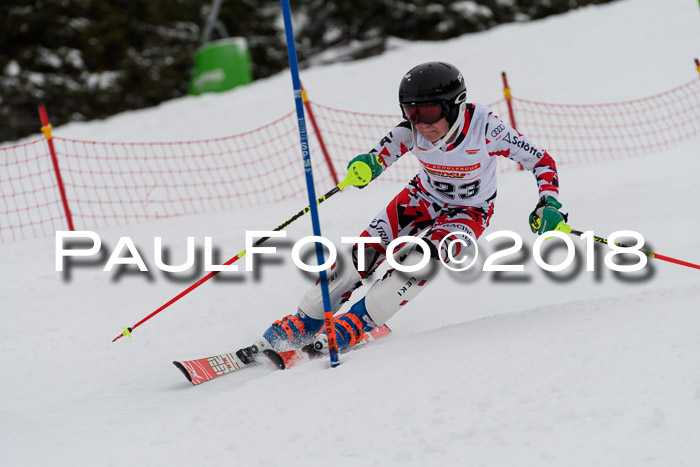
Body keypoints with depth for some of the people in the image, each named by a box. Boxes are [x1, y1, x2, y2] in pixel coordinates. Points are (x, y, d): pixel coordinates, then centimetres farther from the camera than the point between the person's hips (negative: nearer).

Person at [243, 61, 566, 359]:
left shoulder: (484, 127, -31)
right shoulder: (413, 131, -24)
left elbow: (541, 162, -22)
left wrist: (549, 205, -36)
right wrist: (365, 165, -48)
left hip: (467, 214, -3)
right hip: (422, 199, 3)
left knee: (419, 261, -30)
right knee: (362, 255, -12)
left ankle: (354, 327, -18)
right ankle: (300, 327, 0)